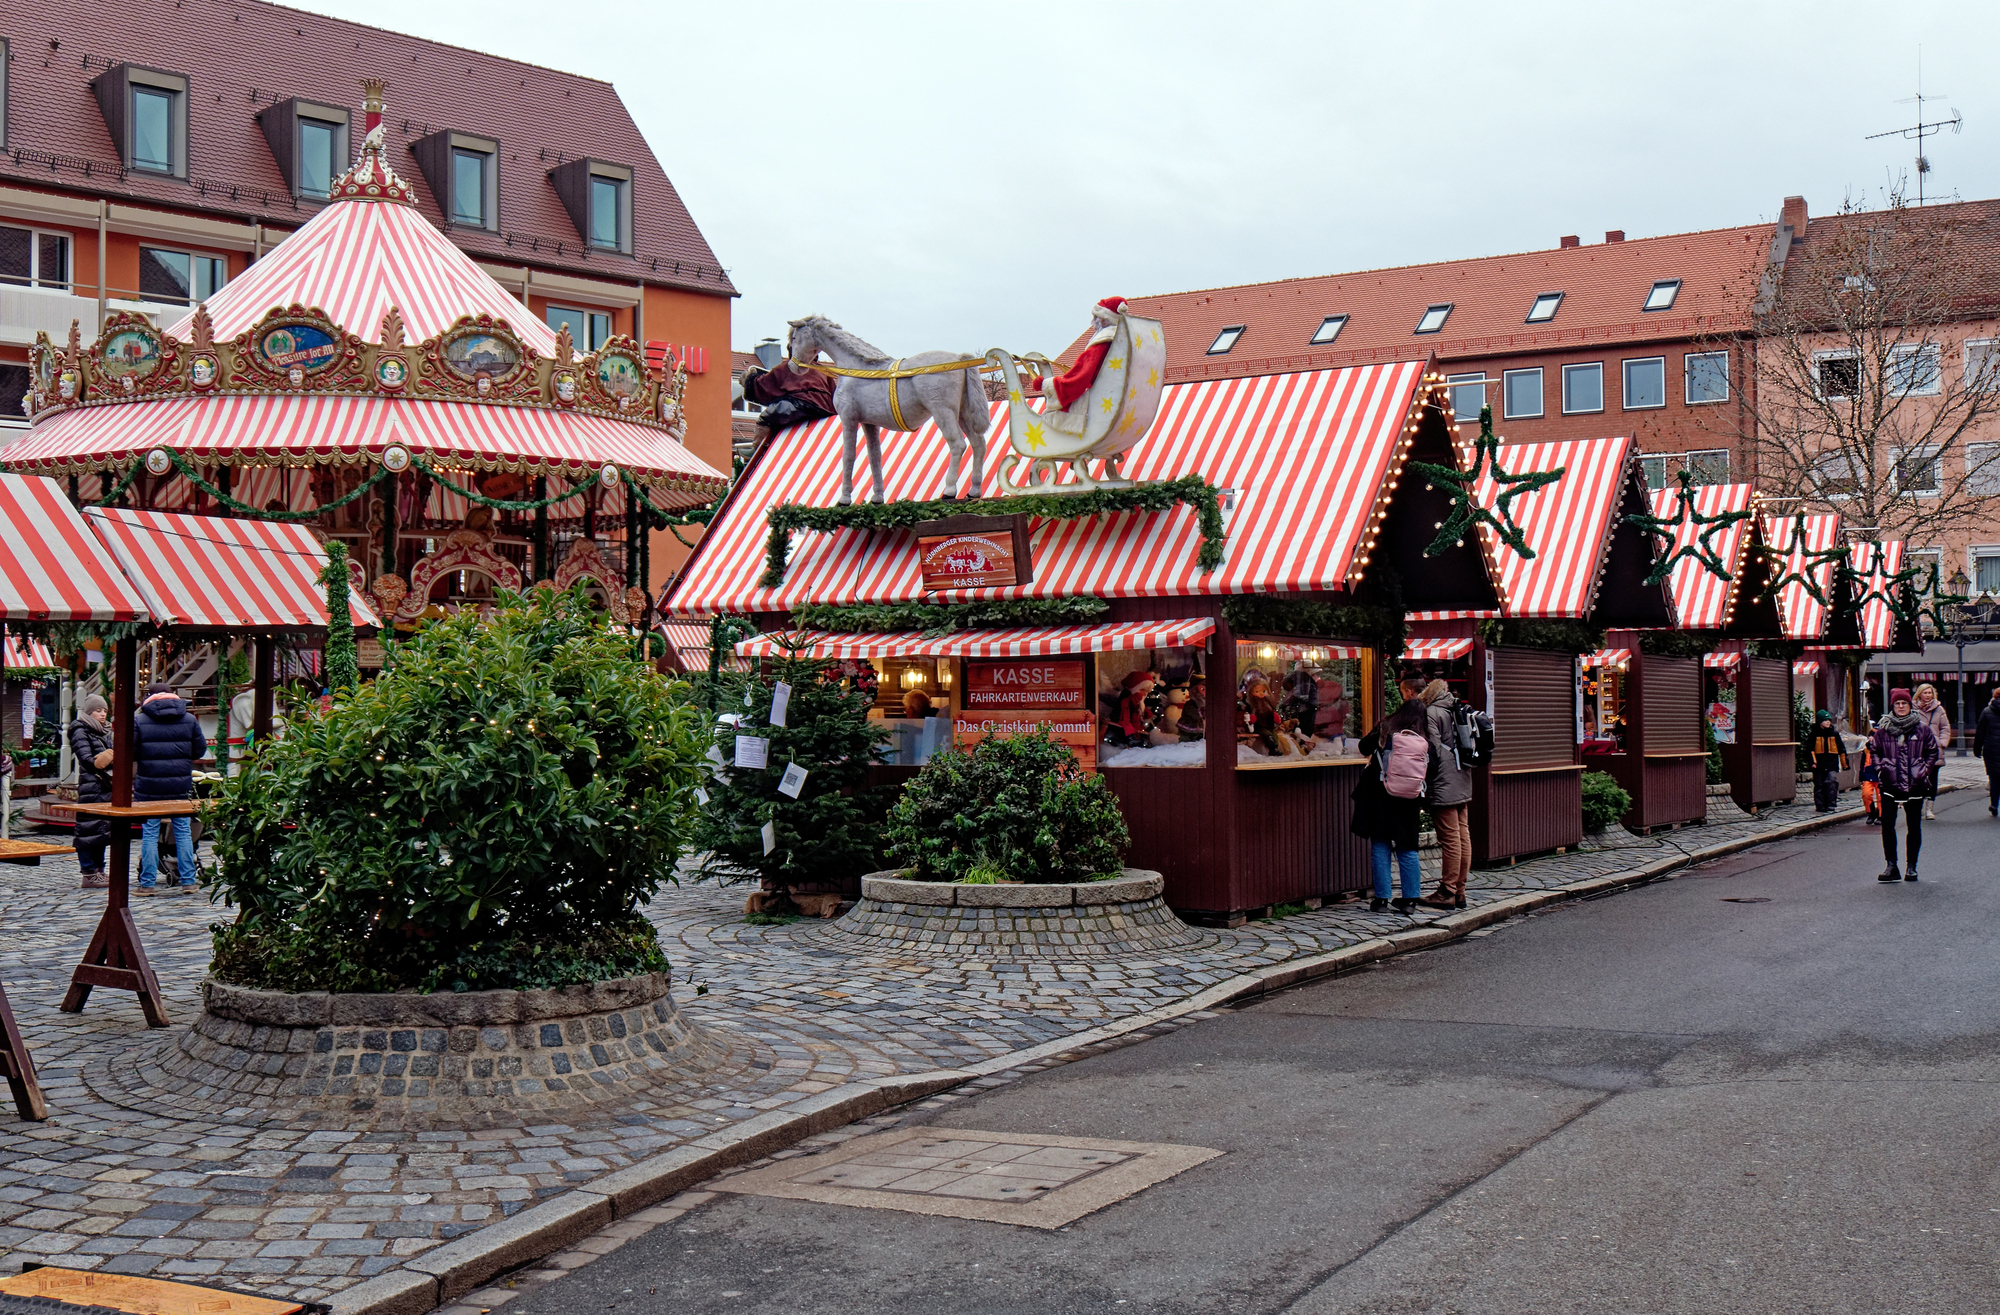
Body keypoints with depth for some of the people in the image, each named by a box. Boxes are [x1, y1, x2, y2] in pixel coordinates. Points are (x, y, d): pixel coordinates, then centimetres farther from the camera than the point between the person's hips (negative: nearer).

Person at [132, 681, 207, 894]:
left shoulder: (139, 721, -4)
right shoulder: (189, 719, 2)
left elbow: (130, 753, -4)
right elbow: (200, 750, 6)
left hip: (149, 786, -2)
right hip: (181, 786, 2)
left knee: (149, 834, 5)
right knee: (183, 832, 9)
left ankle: (147, 883, 5)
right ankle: (188, 881, 9)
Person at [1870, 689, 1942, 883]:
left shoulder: (1922, 728, 2)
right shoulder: (1883, 729, 2)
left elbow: (1933, 752, 10)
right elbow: (1874, 750, 13)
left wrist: (1925, 771, 0)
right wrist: (1881, 768, 0)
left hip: (1915, 785, 0)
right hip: (1890, 785, 0)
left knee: (1914, 826, 6)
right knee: (1887, 823, -8)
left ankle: (1912, 867, 15)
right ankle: (1891, 867, -4)